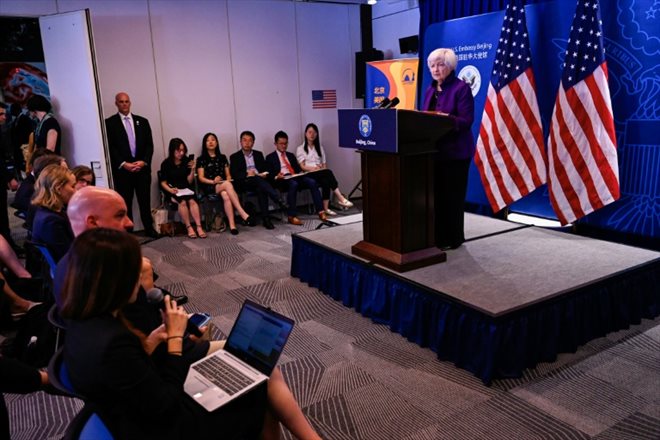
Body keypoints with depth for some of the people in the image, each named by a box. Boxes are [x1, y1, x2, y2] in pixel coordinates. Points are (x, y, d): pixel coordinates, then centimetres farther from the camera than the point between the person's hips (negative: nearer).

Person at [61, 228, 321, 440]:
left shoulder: (85, 323, -4)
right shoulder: (112, 343, -34)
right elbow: (166, 405, -24)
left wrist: (150, 341, -3)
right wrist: (175, 336, -16)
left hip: (146, 413, 9)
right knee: (268, 377, 4)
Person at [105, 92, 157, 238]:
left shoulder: (142, 121, 12)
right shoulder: (109, 123, 3)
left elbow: (149, 144, 8)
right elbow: (110, 147, -4)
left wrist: (143, 161, -7)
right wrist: (124, 164, -13)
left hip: (143, 167, 3)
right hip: (122, 169, -2)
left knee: (145, 201, 7)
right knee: (125, 203, 2)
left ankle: (149, 229, 17)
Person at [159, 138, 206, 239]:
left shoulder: (187, 161, 4)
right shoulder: (166, 164, -1)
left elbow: (189, 181, 4)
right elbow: (163, 182, 0)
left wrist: (192, 170, -11)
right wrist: (171, 190, -18)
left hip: (185, 189, 2)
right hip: (172, 191, -2)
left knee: (192, 201, -29)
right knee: (183, 202, -31)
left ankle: (199, 227, -34)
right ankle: (189, 227, -24)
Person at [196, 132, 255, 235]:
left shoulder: (222, 157, 23)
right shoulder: (202, 159, 12)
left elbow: (228, 175, 20)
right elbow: (201, 178, 3)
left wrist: (228, 180, -4)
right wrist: (213, 181, -15)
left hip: (224, 185, 3)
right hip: (210, 187, -3)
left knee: (226, 195, -37)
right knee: (227, 184, -38)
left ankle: (232, 225, -47)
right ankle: (244, 214, -47)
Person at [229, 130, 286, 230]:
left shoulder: (258, 154, 21)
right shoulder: (234, 157, 10)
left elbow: (266, 169, 15)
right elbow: (234, 174, -2)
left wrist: (265, 174, -9)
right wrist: (247, 174, -19)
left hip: (260, 180, 3)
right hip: (245, 182, -2)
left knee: (261, 189, -34)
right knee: (257, 179, -35)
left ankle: (265, 218, -37)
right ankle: (279, 201, -45)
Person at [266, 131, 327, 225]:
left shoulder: (291, 155, 29)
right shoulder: (270, 157, 13)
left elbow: (298, 169, 21)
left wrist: (301, 173, -2)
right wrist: (276, 177, -19)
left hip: (295, 177, 5)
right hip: (282, 180, -5)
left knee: (312, 182, -25)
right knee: (293, 184, -39)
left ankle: (321, 212, -29)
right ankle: (292, 216, -39)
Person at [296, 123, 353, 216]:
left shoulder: (320, 147, 24)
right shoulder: (300, 149, 11)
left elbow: (325, 164, 18)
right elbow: (302, 166, 0)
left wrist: (322, 167, -6)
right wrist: (314, 168, -16)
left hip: (321, 173, 4)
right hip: (309, 175, -4)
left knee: (326, 181, -36)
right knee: (328, 172, -35)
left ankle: (326, 208, -43)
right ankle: (341, 198, -43)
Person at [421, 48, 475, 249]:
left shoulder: (462, 88, -8)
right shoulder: (430, 90, 14)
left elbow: (466, 120, -16)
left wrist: (445, 118, -30)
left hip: (454, 151, -7)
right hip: (433, 150, 7)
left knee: (451, 196, -2)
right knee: (434, 194, 9)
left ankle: (452, 238, 8)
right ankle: (436, 236, 18)